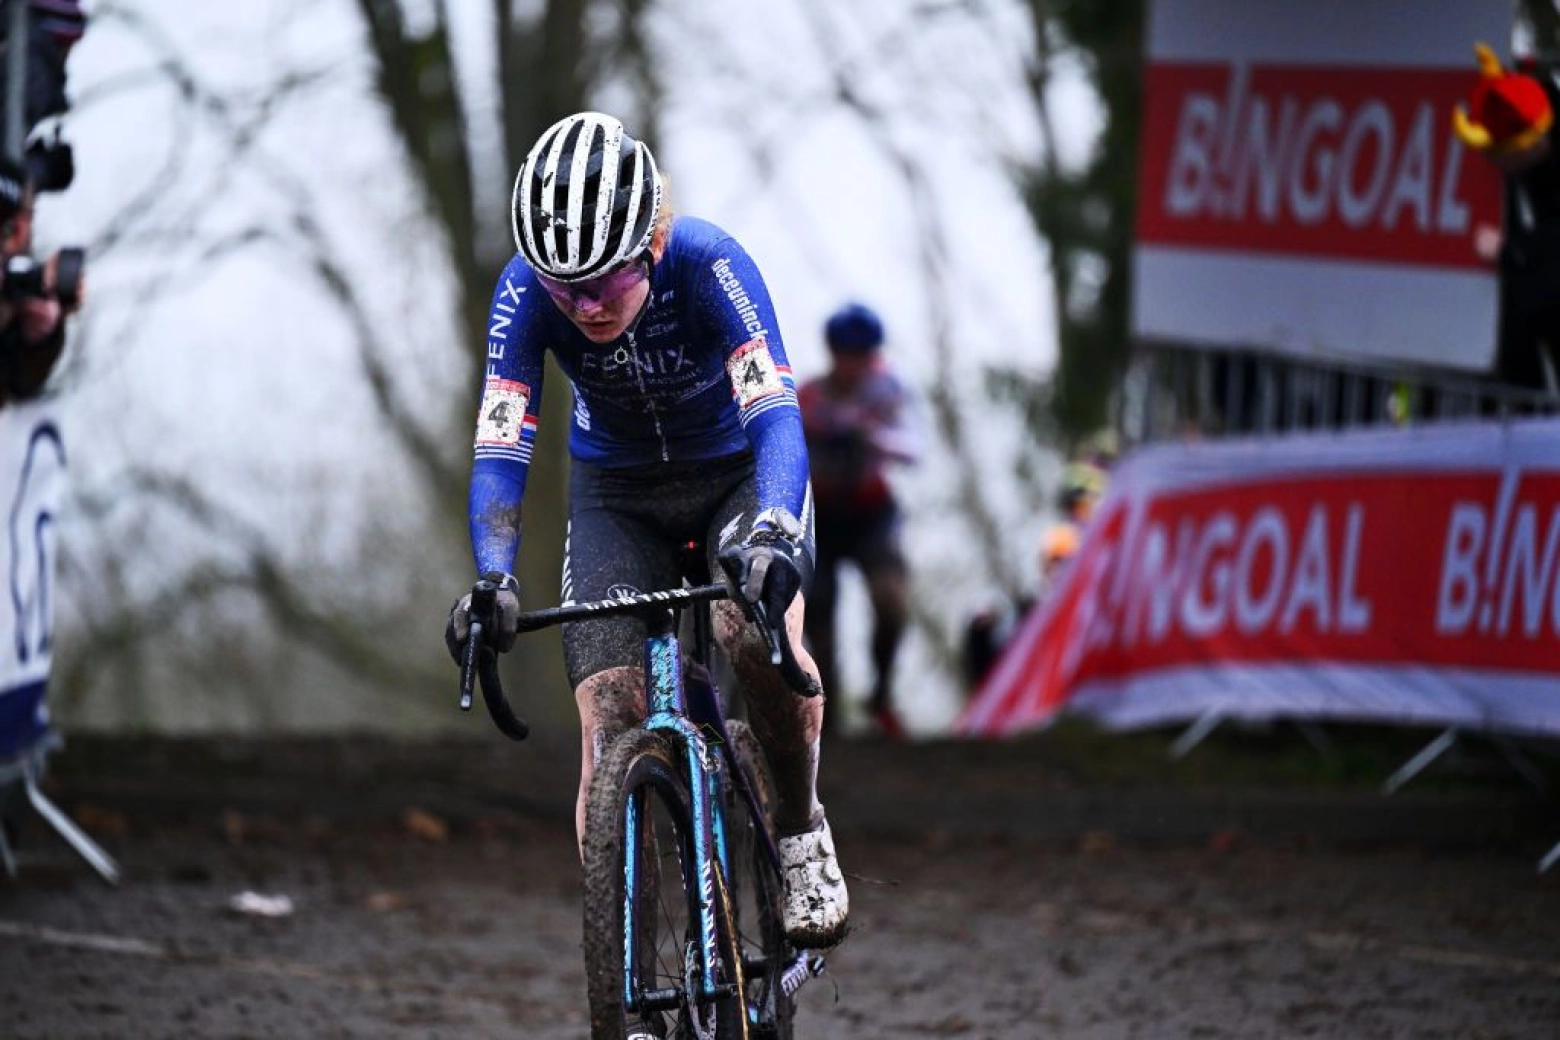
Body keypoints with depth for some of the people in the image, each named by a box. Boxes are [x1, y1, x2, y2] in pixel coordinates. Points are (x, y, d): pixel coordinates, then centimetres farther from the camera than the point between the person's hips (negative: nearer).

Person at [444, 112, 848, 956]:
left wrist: (770, 537, -60)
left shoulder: (709, 265, -32)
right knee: (609, 731, -13)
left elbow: (774, 412, -41)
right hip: (617, 492, 2)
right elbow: (500, 446, -31)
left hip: (740, 472, -2)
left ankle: (801, 835, -8)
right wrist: (492, 581, -48)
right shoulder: (526, 292, -27)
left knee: (758, 634, -33)